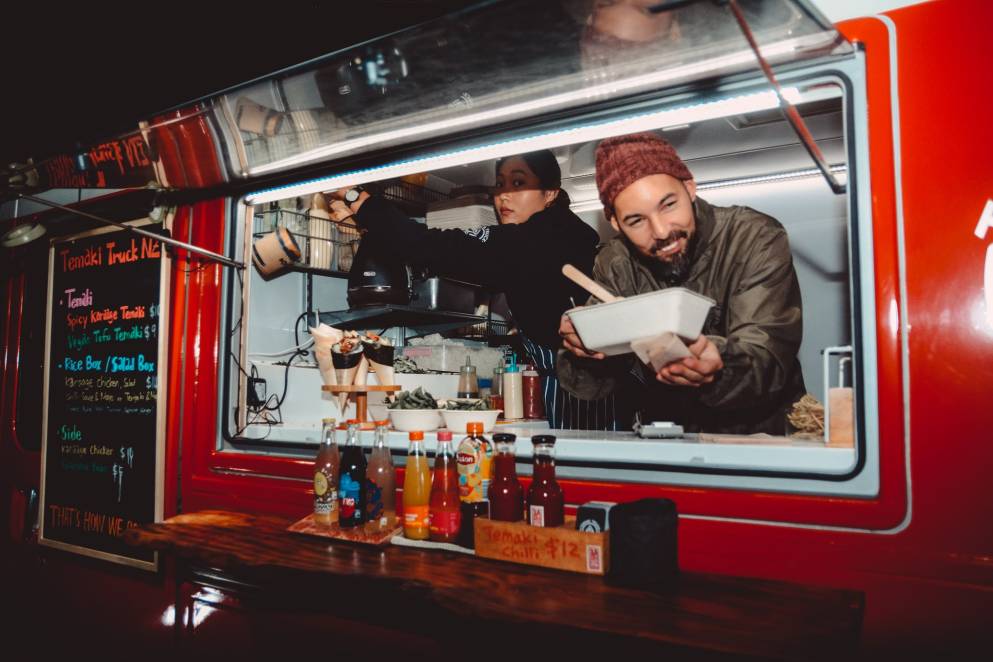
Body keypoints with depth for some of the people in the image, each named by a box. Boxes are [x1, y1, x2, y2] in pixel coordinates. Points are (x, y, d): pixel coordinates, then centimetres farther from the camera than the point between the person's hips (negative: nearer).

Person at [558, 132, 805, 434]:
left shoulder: (757, 240, -12)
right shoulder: (614, 264, -2)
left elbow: (767, 360, -22)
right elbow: (594, 383, -5)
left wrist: (718, 368, -42)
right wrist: (582, 347, -26)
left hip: (760, 435, -3)